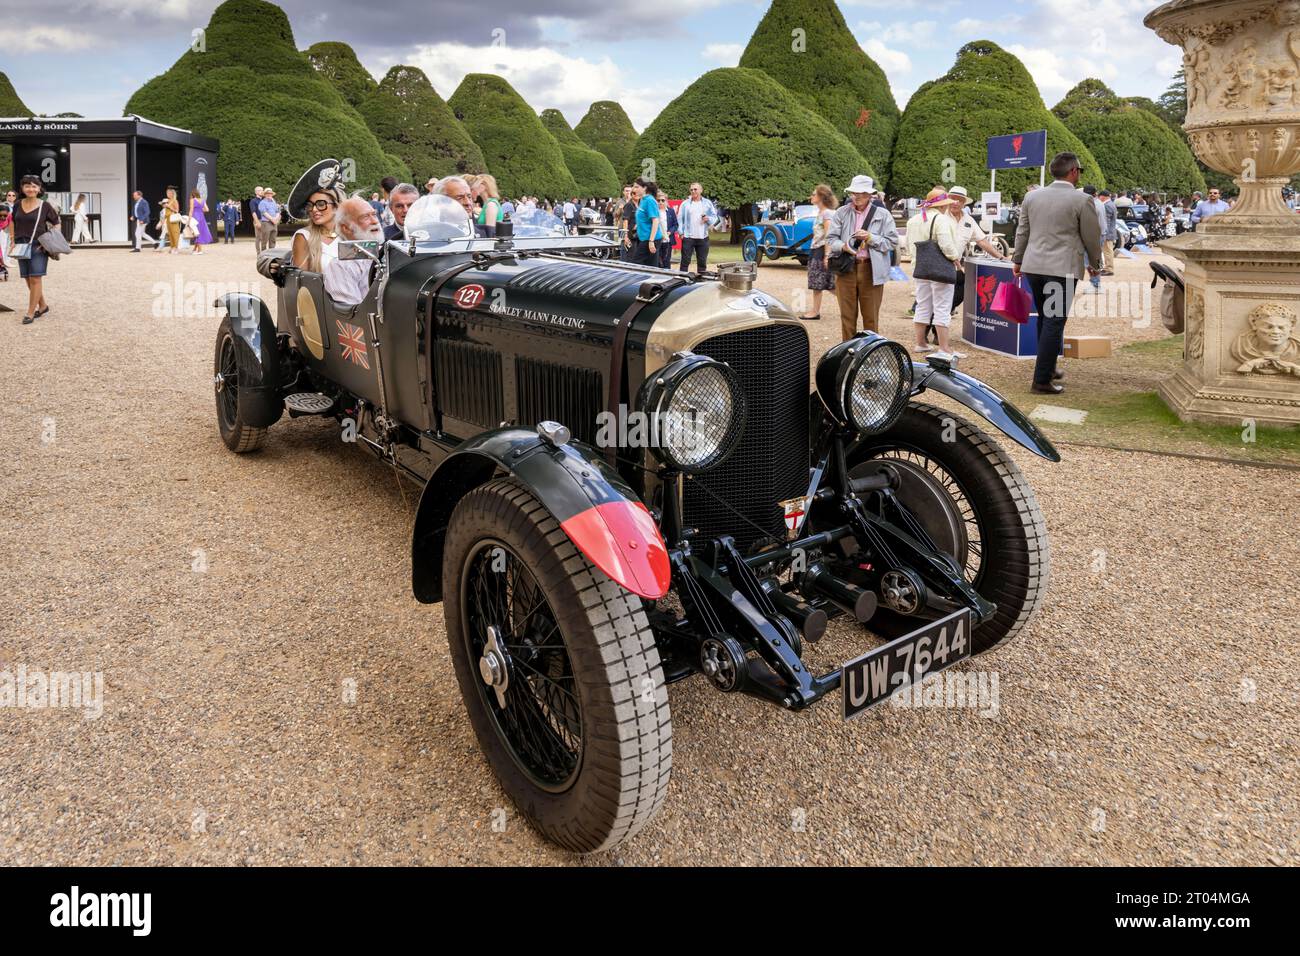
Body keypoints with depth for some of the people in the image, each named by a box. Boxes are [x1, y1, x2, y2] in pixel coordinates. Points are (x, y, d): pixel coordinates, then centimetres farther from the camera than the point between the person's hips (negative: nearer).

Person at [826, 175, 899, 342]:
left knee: (871, 317, 4)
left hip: (871, 270, -1)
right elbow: (831, 238, 5)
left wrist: (871, 238, -12)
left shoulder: (882, 214, 4)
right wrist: (843, 246, -15)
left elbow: (893, 241, 1)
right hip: (846, 268, 1)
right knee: (847, 315, 7)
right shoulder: (842, 212, 7)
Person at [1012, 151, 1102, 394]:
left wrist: (1017, 260, 25)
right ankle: (1042, 380, -6)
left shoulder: (1032, 196, 6)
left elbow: (1022, 232, 14)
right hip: (1063, 268, -6)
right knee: (1054, 322, -4)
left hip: (1033, 266, 6)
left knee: (1045, 319, 18)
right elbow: (1092, 237, 0)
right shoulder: (1081, 200, -8)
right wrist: (1096, 262, 17)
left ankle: (1047, 368, 29)